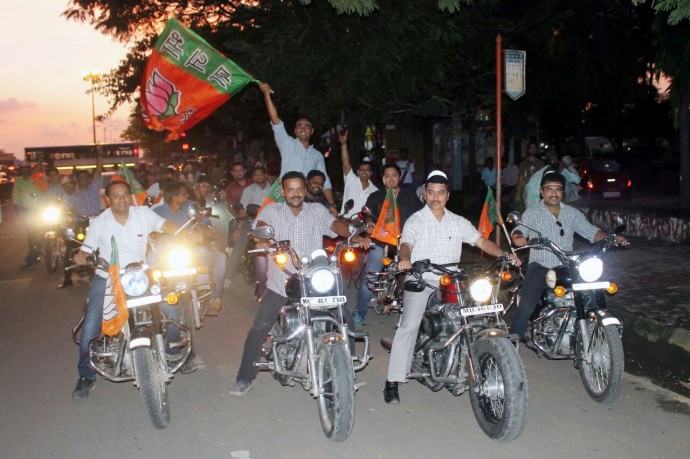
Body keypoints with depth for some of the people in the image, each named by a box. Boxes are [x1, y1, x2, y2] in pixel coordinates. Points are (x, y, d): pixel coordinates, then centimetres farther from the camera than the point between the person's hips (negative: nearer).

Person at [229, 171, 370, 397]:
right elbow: (261, 225, -15)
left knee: (345, 320, -1)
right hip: (280, 284, -1)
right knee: (258, 330, -5)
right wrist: (262, 237, -39)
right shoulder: (272, 210, 3)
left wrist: (354, 236, -32)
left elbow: (334, 223, -11)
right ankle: (244, 378, 11)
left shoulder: (317, 210, 5)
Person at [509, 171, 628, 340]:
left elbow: (590, 231, 10)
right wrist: (518, 237, -35)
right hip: (540, 266, -3)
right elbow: (519, 231, -10)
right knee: (526, 306, -21)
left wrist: (611, 238, -8)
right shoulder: (532, 213, 3)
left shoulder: (572, 213, 14)